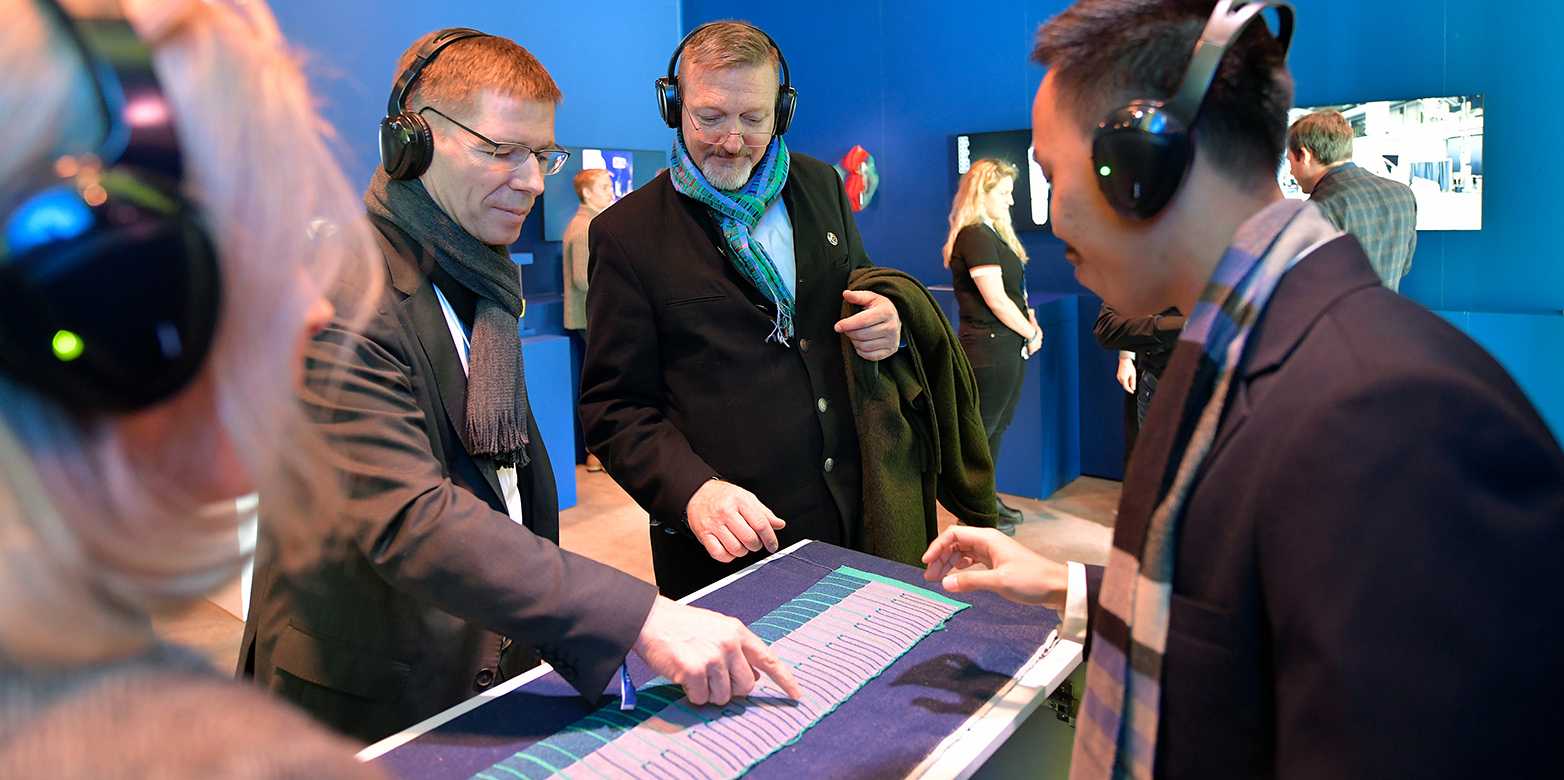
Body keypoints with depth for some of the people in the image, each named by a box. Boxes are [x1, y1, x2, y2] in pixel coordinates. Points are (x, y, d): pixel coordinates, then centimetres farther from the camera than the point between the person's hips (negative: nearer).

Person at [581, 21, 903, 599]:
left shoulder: (821, 185, 5)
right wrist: (691, 490, -25)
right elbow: (615, 406, -8)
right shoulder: (626, 233, -8)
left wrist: (887, 320, -5)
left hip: (855, 512, 4)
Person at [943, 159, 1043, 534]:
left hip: (1008, 349, 10)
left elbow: (1014, 291, 18)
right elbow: (997, 301, -19)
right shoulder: (976, 237, -16)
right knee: (981, 430, 0)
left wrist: (1030, 320, 1)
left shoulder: (993, 234, 16)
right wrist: (1031, 334, -7)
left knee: (995, 427, 17)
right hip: (990, 350, -10)